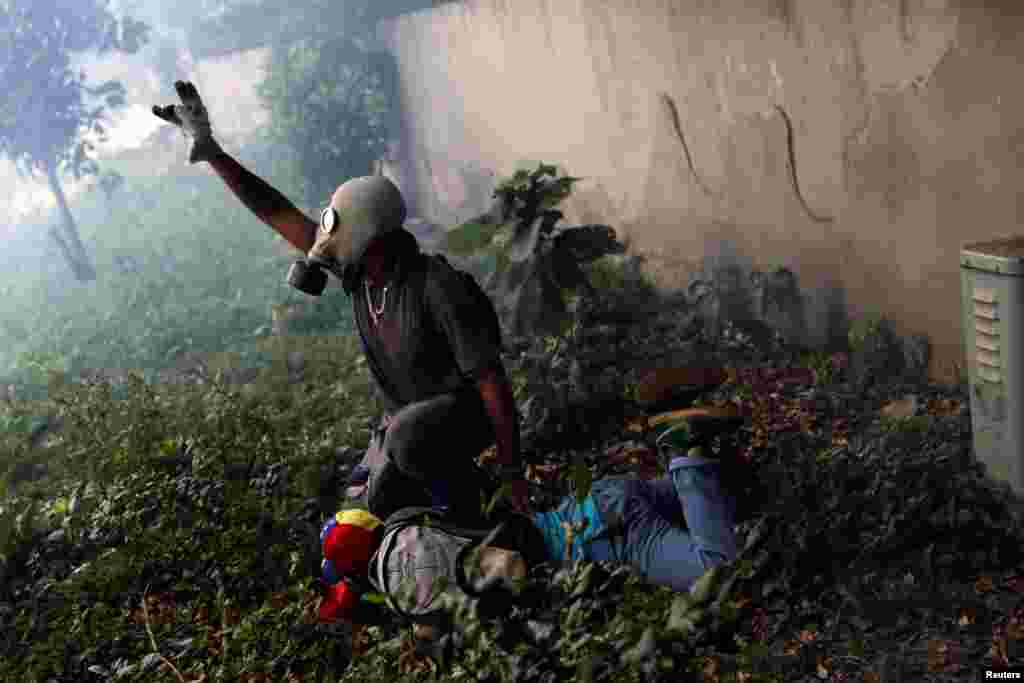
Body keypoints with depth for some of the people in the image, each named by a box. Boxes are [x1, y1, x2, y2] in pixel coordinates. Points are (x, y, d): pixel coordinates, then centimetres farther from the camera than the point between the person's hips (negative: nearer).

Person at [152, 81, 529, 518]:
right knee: (381, 502, 10)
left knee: (407, 444, -38)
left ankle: (462, 490, -8)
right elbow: (279, 214, -5)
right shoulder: (358, 270, -9)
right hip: (407, 416, 8)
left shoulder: (435, 285, -31)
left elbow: (490, 378, -28)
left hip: (464, 408, -8)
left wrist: (511, 470, -25)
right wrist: (211, 151, -9)